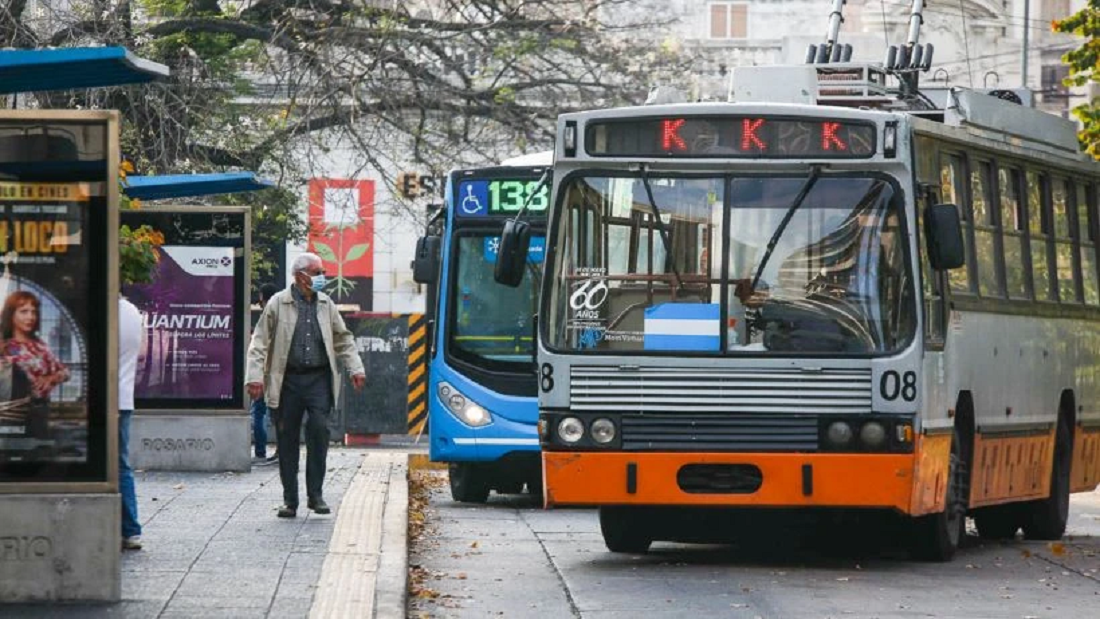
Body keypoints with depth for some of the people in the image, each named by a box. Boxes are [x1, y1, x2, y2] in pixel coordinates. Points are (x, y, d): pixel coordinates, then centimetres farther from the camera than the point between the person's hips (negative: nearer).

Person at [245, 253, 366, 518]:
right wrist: (254, 377, -10)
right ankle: (289, 500, 11)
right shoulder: (278, 304, 1)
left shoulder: (325, 304, 13)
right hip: (287, 380, -2)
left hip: (318, 379, 2)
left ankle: (315, 494, -5)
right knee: (287, 439, 2)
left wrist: (355, 368, 14)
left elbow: (343, 339, 22)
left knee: (319, 429, -15)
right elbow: (260, 343, -1)